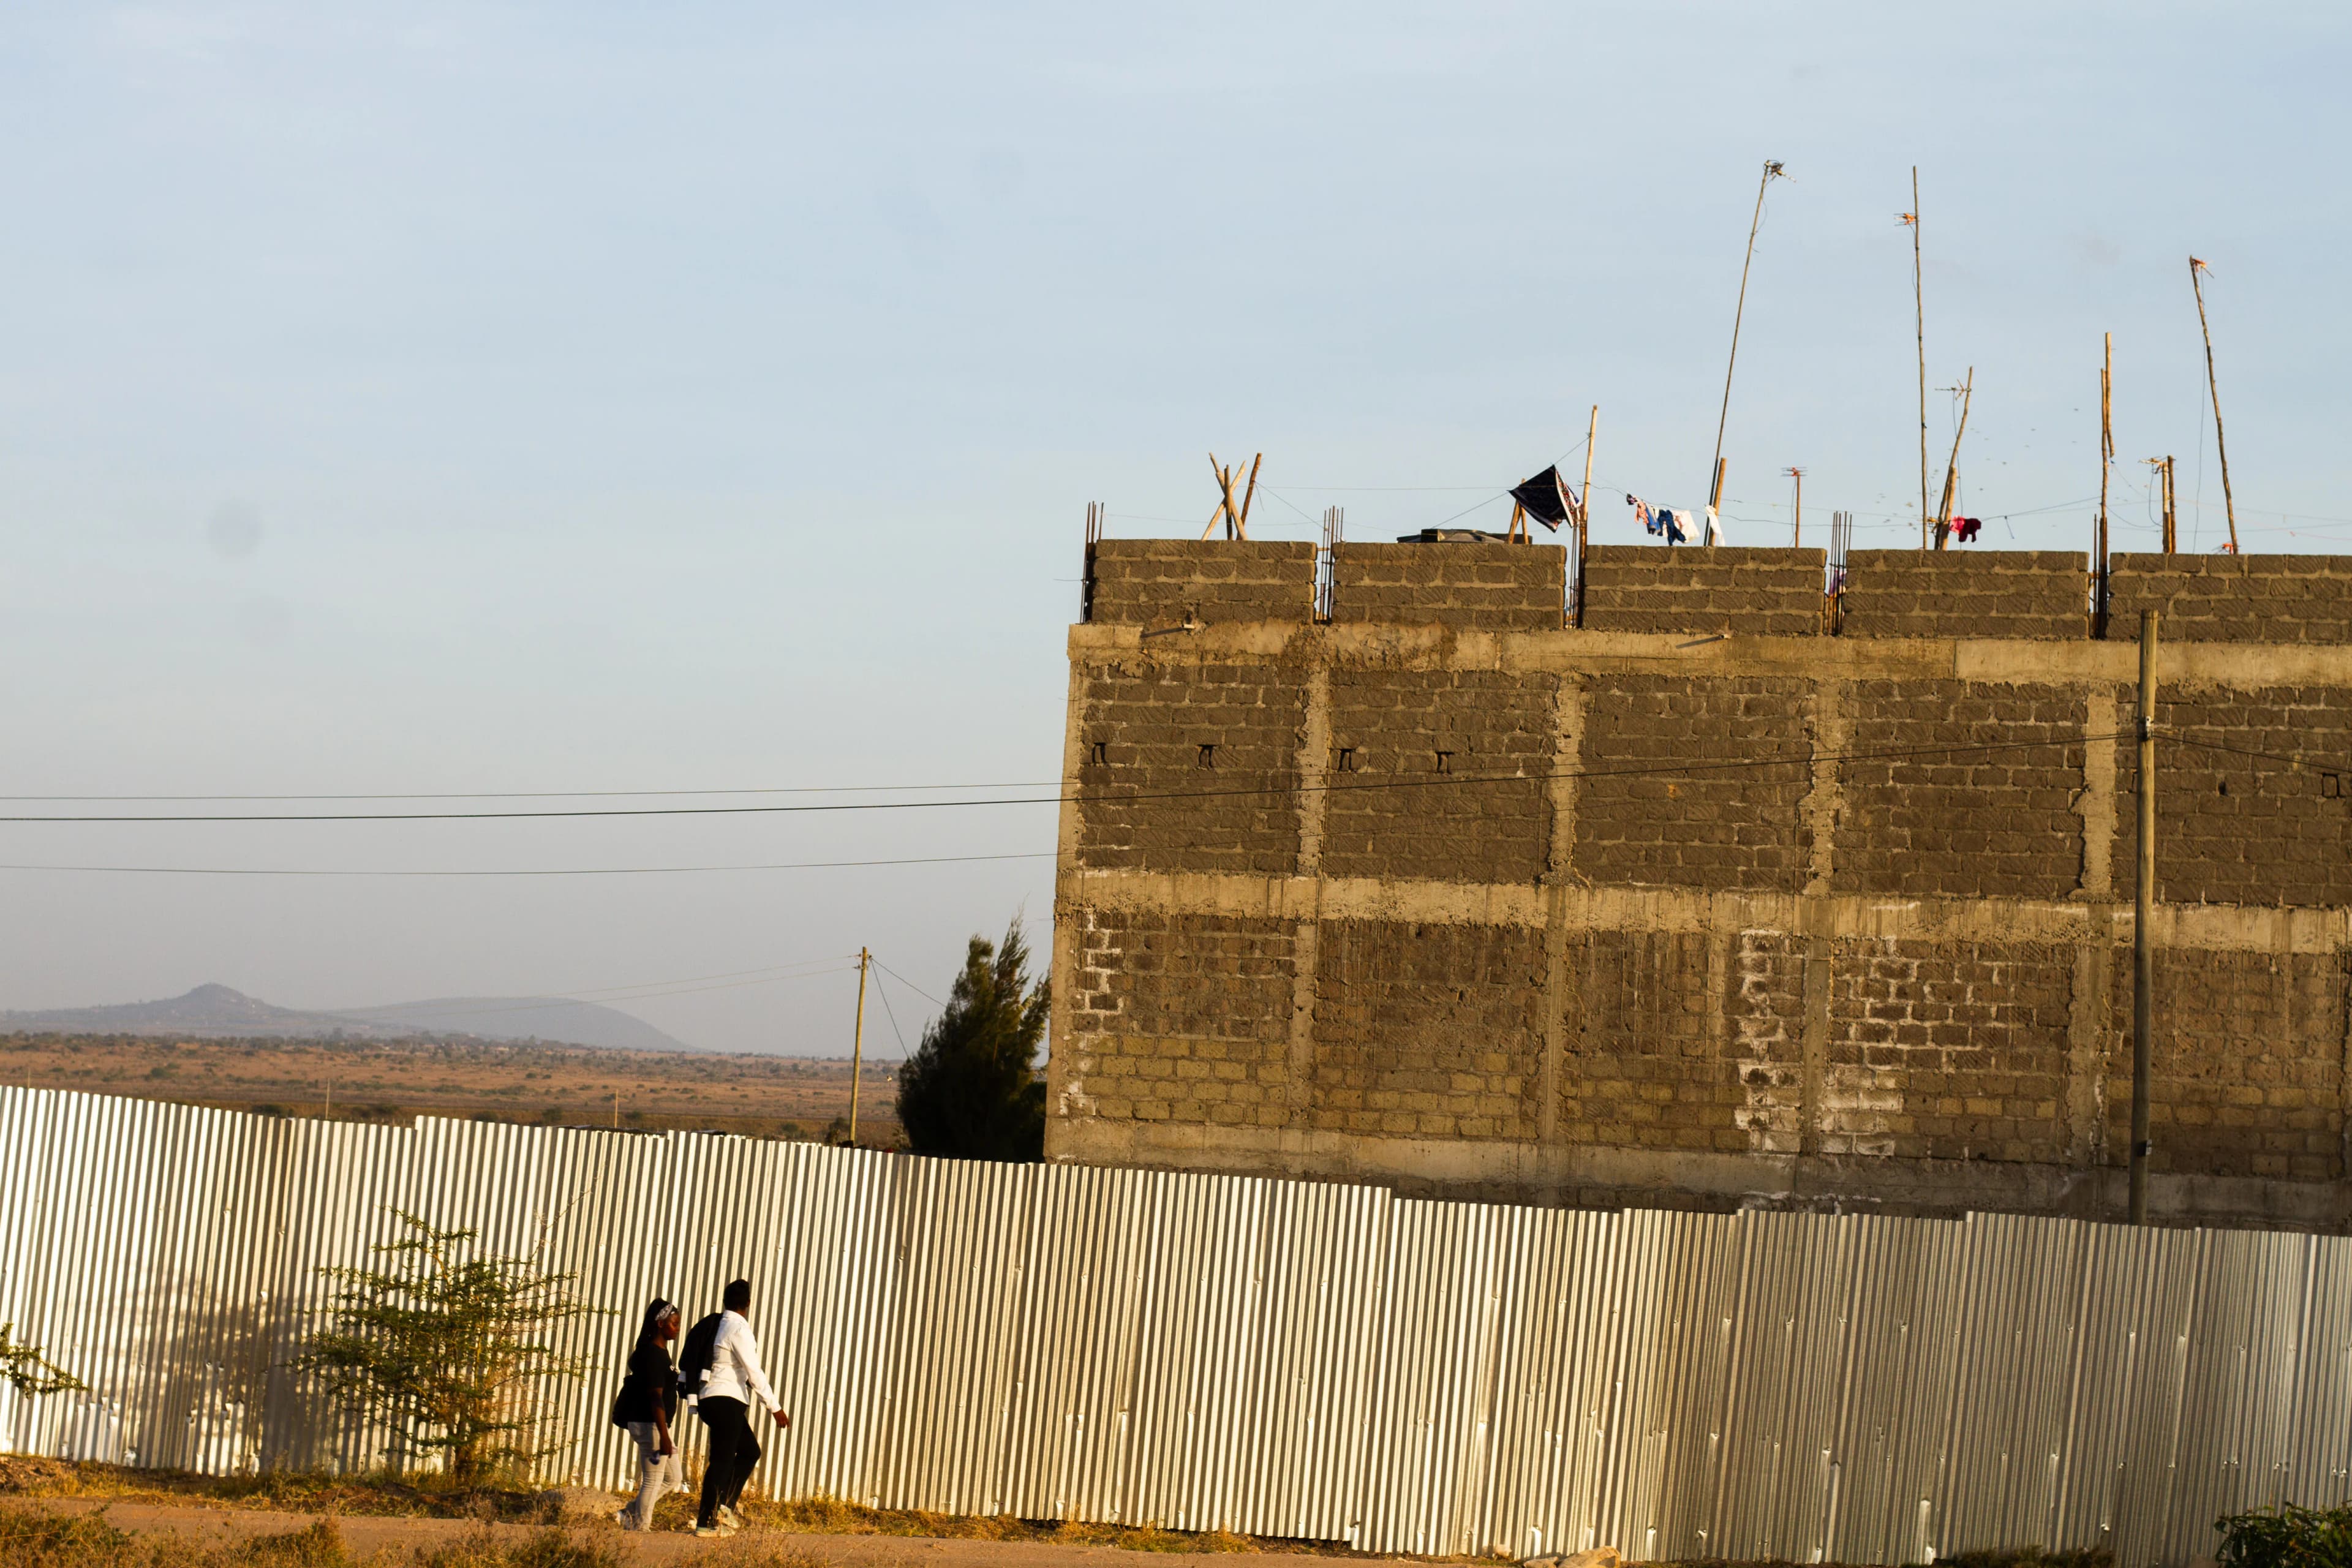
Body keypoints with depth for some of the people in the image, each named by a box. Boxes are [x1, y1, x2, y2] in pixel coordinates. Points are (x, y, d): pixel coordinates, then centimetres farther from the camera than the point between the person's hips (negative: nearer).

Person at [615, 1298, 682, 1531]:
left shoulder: (660, 1351, 15)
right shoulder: (653, 1354, -16)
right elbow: (655, 1397, -21)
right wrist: (663, 1435, -24)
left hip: (657, 1425, 10)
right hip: (650, 1425, -10)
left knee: (673, 1479, 15)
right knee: (653, 1481, -5)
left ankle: (629, 1515, 18)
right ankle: (640, 1527, 2)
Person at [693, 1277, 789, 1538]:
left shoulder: (720, 1325, 13)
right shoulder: (739, 1329, -13)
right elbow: (754, 1372, -17)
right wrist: (775, 1407, -15)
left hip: (712, 1399, 9)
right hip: (726, 1400, -9)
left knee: (750, 1451, 17)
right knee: (722, 1459, -6)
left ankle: (725, 1506, 11)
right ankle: (706, 1522, -6)